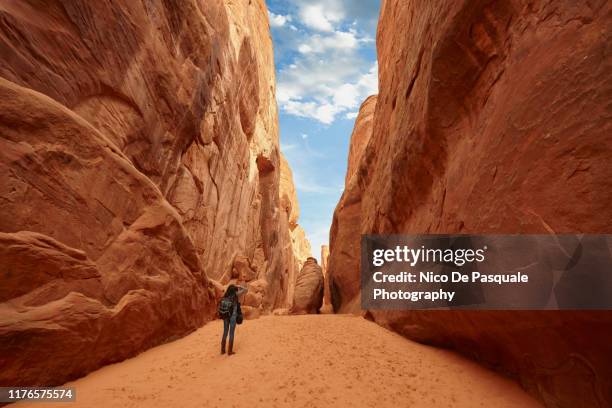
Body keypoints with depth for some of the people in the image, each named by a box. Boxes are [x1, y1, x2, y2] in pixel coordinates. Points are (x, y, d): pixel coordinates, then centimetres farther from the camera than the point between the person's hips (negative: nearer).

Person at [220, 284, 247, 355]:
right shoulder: (235, 295, -11)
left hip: (225, 316, 4)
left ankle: (223, 350, 23)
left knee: (225, 333, 16)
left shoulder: (225, 297, 1)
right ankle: (230, 351, 11)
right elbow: (245, 290, -5)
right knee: (231, 333, 5)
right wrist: (239, 286, 3)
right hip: (233, 316, -4)